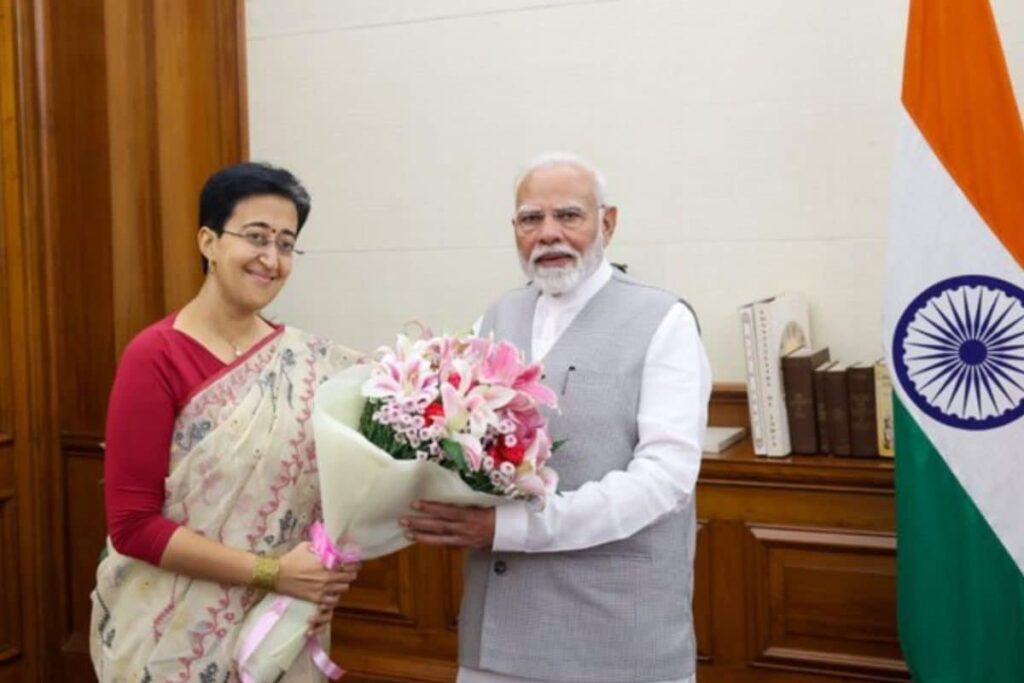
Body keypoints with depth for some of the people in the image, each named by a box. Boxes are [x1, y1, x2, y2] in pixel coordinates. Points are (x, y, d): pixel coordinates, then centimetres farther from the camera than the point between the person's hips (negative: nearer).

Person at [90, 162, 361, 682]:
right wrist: (272, 572, -19)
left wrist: (328, 579, -10)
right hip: (175, 636, -4)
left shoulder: (311, 363, -1)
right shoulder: (154, 358, -14)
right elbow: (132, 524, -16)